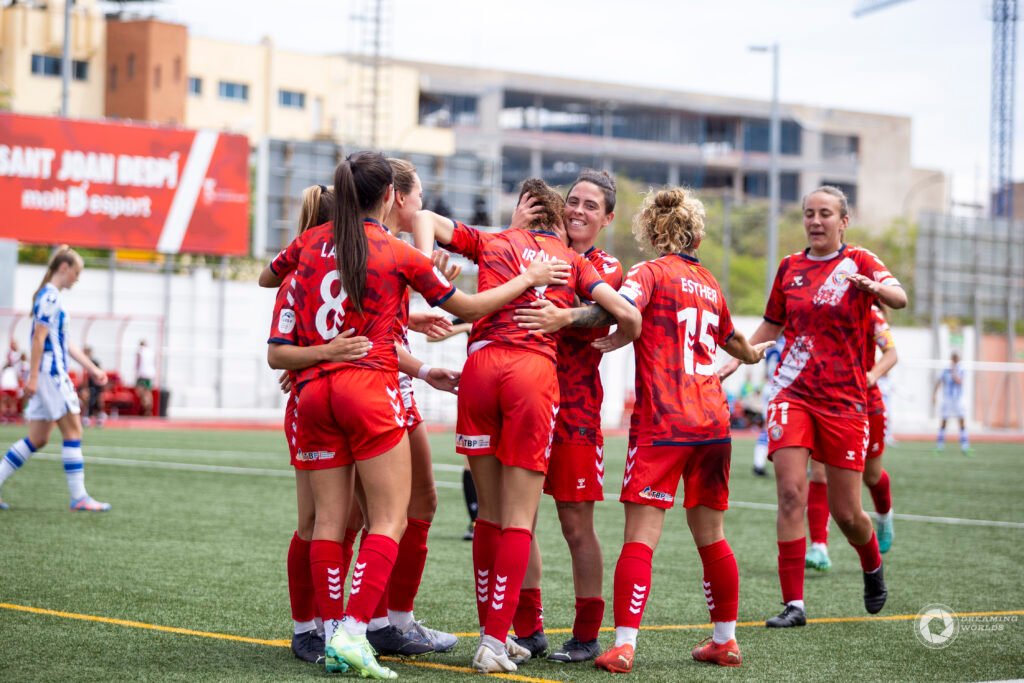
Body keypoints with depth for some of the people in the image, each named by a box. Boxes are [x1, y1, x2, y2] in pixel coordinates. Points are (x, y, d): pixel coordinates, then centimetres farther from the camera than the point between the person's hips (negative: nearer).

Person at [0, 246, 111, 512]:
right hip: (50, 373, -10)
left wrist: (92, 368, 23)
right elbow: (39, 338, -18)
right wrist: (33, 376, -21)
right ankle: (79, 497, -5)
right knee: (73, 431, -6)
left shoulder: (52, 297, 19)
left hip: (53, 374, 10)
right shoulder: (50, 297, -11)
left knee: (37, 439, 9)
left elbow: (66, 343, 23)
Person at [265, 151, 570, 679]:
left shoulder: (308, 245, 10)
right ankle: (352, 632, -15)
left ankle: (331, 634, 5)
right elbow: (464, 307, 9)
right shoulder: (398, 254, -2)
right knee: (389, 519, -2)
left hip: (314, 393, 5)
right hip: (369, 389, -5)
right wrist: (528, 279, 19)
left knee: (329, 519, 7)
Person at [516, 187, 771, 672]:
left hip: (662, 423, -6)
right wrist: (754, 353, 59)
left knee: (640, 537, -9)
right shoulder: (709, 284, 18)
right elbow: (733, 341, 37)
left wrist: (565, 317, -35)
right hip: (713, 422, 6)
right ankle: (725, 640, 24)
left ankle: (623, 645, -17)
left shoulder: (651, 272, -1)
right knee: (710, 535, 16)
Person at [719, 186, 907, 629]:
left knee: (846, 513, 1)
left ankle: (873, 567, 35)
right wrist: (737, 358, 13)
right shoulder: (790, 267, 10)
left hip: (844, 399, -2)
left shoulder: (858, 262, 0)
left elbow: (899, 298, -19)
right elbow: (772, 325, 24)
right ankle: (794, 603, -10)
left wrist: (876, 287, -40)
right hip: (791, 393, 2)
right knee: (791, 493, -14)